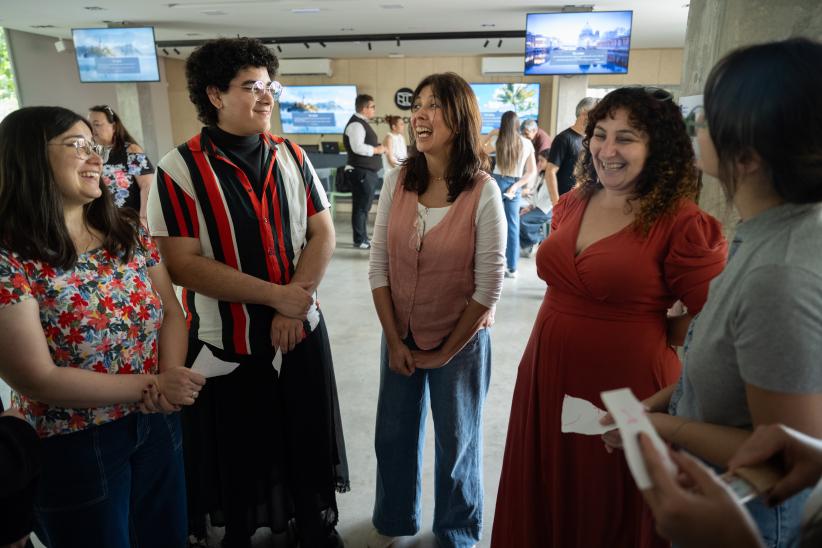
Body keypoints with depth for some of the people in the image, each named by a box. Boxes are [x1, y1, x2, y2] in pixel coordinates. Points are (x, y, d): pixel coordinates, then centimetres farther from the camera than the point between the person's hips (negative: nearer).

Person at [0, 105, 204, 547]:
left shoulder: (127, 231, 0)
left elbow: (171, 311, 1)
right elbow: (37, 378, -19)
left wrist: (170, 373, -18)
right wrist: (151, 385, -18)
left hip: (157, 424, 5)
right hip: (72, 446, -4)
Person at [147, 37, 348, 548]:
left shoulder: (292, 157, 1)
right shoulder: (179, 170, -12)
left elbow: (322, 234, 0)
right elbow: (182, 264, -17)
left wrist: (295, 303, -14)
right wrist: (276, 295, -20)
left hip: (302, 330, 4)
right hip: (227, 341, -3)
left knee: (307, 439, 17)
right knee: (238, 453, 15)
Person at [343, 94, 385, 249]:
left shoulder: (363, 123, 18)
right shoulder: (356, 124, -15)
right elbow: (357, 147, -26)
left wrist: (377, 147, 9)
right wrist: (377, 150, -16)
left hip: (368, 171, 11)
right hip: (361, 172, -11)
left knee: (365, 206, 15)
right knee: (361, 207, -5)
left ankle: (363, 238, 24)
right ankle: (360, 241, 1)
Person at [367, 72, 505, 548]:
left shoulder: (483, 192, -16)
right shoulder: (397, 182, -5)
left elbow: (489, 286, -14)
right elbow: (379, 267, -2)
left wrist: (445, 352, -8)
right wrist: (394, 339, -4)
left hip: (461, 342, -3)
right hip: (400, 337, 4)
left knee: (456, 444, 17)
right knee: (393, 437, 19)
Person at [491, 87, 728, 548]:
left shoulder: (682, 224, -17)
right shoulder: (573, 205, 4)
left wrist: (648, 338, -3)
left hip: (625, 387, -6)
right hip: (547, 377, 6)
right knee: (545, 502, 23)